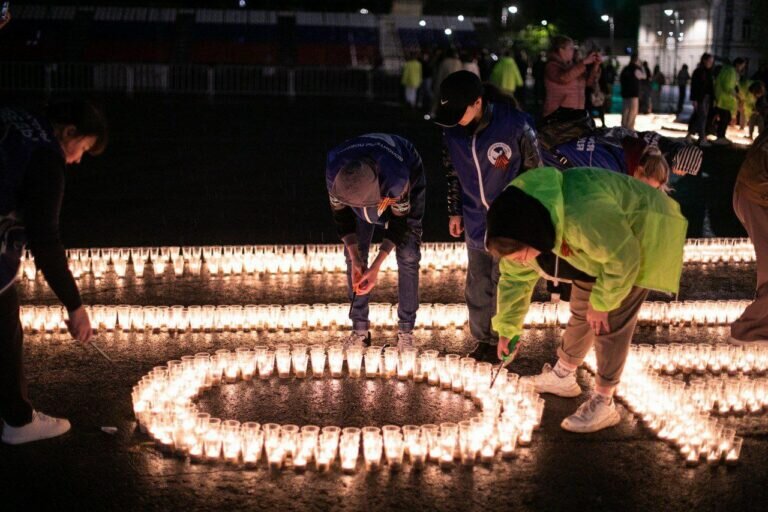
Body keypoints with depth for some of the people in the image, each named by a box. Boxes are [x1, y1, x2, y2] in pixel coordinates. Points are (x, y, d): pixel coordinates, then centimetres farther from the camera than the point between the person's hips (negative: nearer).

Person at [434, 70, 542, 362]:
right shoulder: (452, 130, -8)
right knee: (478, 282, 12)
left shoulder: (514, 125, -21)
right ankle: (482, 337, 29)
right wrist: (455, 212, 10)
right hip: (475, 220, 4)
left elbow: (534, 170, -8)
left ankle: (501, 338, 25)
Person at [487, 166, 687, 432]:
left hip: (641, 236, -7)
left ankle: (603, 404, 3)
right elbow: (515, 277, 0)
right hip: (603, 242, 7)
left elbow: (623, 260, -31)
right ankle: (563, 375, 35)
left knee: (610, 323, -9)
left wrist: (602, 302, -17)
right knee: (581, 311, 16)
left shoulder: (584, 216, -45)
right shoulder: (520, 223, -17)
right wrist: (507, 328, 5)